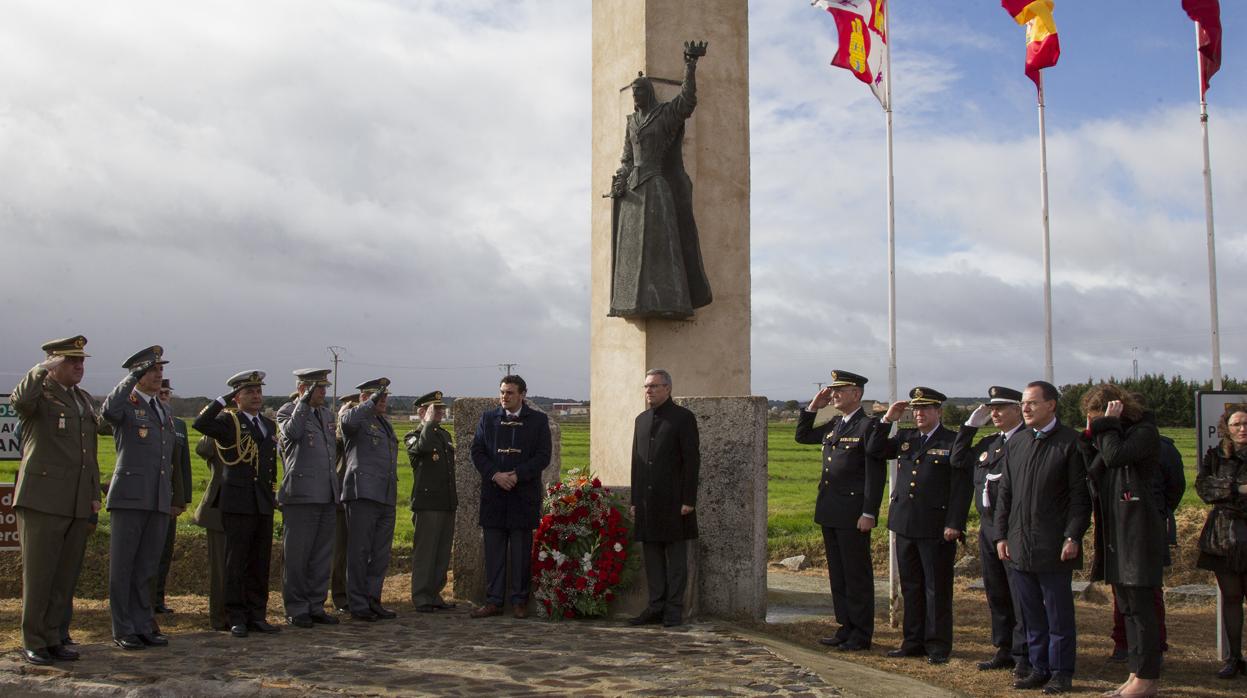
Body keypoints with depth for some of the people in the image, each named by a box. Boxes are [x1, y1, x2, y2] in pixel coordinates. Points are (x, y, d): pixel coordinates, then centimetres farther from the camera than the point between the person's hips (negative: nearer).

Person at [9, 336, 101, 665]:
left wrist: (94, 495, 17)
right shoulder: (39, 394, -3)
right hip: (42, 500, -6)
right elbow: (19, 401, -30)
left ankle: (53, 638, 18)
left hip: (78, 504, 7)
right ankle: (32, 643, 9)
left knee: (66, 576, 9)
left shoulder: (84, 399, 18)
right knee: (38, 574, 0)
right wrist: (43, 368, -19)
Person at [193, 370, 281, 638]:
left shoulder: (269, 425, 17)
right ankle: (236, 618, 6)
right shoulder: (228, 421, -3)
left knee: (260, 563, 9)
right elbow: (201, 424, -24)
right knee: (236, 563, 0)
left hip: (263, 504, 6)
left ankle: (257, 615, 16)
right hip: (237, 503, -6)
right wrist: (224, 399, -18)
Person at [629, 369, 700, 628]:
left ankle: (674, 610, 7)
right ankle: (656, 607, 16)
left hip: (673, 501, -6)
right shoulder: (641, 420, 15)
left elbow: (692, 460, -8)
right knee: (652, 557, 9)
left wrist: (688, 500, -13)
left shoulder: (683, 418, -4)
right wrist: (635, 500, 12)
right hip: (647, 503, 6)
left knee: (676, 559, 1)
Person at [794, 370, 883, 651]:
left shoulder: (869, 425, -11)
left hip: (853, 514, -8)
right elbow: (802, 436, 26)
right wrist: (813, 407, 12)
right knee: (837, 573, 13)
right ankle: (846, 628, 23)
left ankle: (861, 635, 10)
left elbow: (876, 473, -15)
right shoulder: (833, 425, 13)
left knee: (857, 574, 1)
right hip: (830, 512, 8)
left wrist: (869, 513, -19)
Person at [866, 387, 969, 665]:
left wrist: (954, 525, -14)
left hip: (937, 527, -6)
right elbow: (874, 451, 8)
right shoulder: (904, 438, 13)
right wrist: (887, 420, 0)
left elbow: (961, 487, -8)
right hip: (905, 524, 6)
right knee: (911, 587, 12)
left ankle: (938, 646, 11)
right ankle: (913, 641, 22)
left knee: (937, 589, 2)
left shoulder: (953, 442, -4)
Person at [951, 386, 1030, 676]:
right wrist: (971, 424, 15)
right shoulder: (988, 443, 15)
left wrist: (1000, 477, -17)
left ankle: (1024, 656, 7)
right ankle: (1005, 651, 25)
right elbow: (958, 458, 20)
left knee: (1020, 596, -1)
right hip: (988, 529, 8)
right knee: (996, 594, 15)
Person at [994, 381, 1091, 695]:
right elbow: (1006, 492, 13)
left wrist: (1073, 537, -13)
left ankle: (1061, 672, 13)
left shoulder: (1070, 442, -6)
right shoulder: (1015, 442, 11)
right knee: (1031, 615, 12)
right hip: (1020, 545, 5)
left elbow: (1080, 495, -8)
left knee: (1059, 615, 3)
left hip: (1054, 547, -5)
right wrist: (1001, 535, 8)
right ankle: (1040, 668, 21)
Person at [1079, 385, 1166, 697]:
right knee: (1127, 606, 12)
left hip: (1137, 529, -9)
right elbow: (1093, 472, 8)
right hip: (1114, 530, 9)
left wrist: (1108, 424, -12)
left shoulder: (1144, 432, -9)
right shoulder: (1110, 435, 16)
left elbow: (1115, 456, -25)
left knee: (1140, 606, -4)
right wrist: (1092, 434, 2)